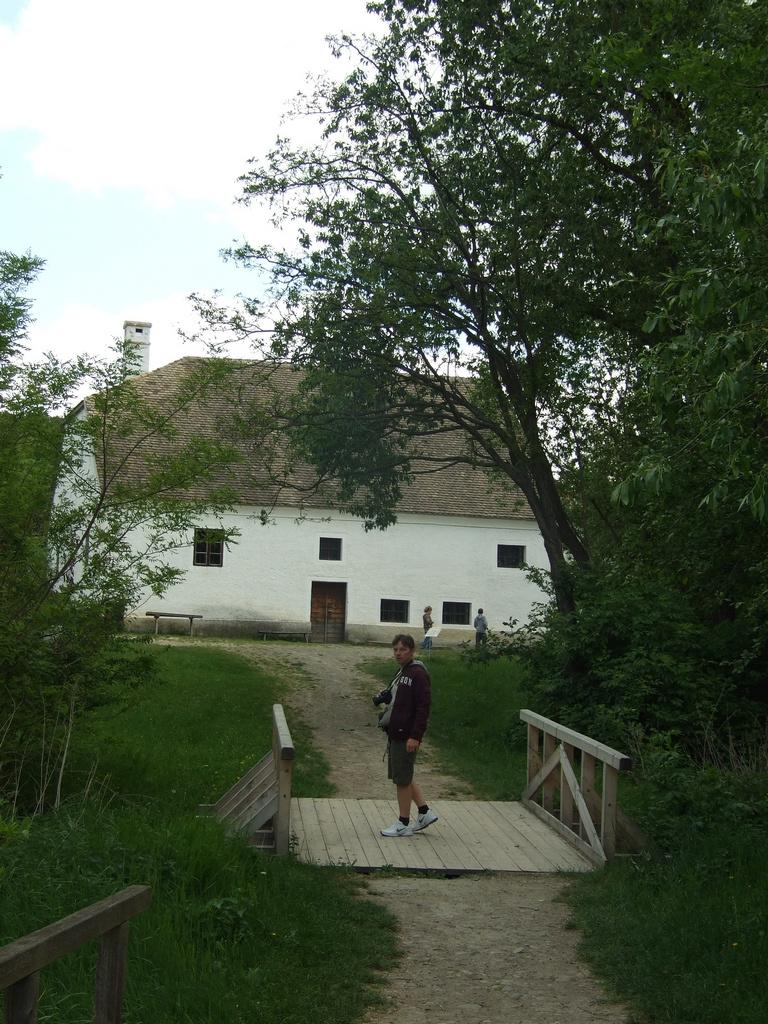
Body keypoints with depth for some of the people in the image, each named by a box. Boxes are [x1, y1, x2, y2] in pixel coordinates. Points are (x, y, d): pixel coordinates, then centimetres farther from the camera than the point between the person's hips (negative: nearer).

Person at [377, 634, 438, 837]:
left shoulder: (418, 673, -15)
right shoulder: (401, 673, 14)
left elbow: (423, 706, -20)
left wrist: (415, 736, -23)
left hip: (407, 737, -10)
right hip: (395, 734, 10)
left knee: (402, 779, -1)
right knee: (402, 777, 15)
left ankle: (403, 824, 10)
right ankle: (425, 812, 24)